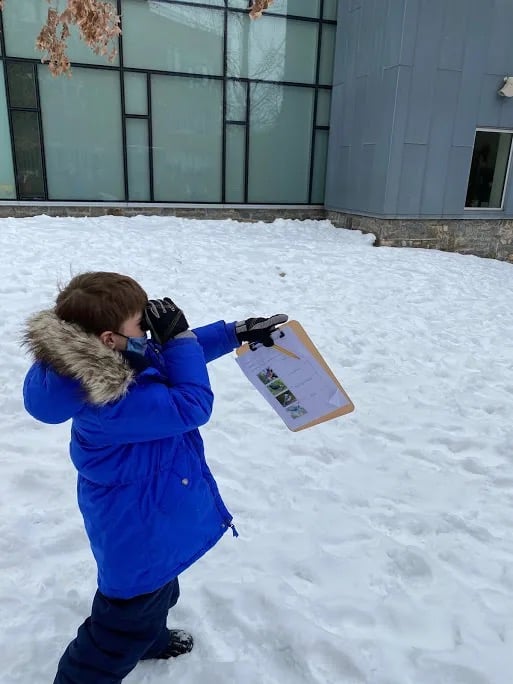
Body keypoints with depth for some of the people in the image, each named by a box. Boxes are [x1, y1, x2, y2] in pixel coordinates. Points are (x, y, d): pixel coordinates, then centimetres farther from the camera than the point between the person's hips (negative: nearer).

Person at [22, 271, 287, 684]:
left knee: (157, 590, 36)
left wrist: (238, 333, 1)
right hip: (138, 529, -10)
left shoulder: (112, 361, -10)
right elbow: (192, 405, -33)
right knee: (121, 627, 15)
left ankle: (151, 639, 64)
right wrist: (178, 335, -30)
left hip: (144, 515, 10)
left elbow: (176, 356, 4)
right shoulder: (112, 401, -39)